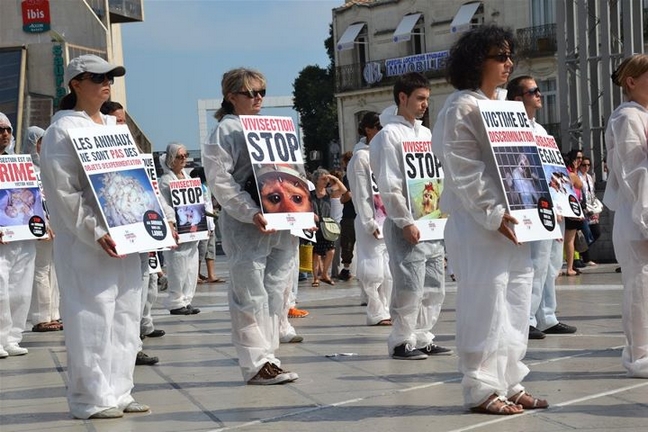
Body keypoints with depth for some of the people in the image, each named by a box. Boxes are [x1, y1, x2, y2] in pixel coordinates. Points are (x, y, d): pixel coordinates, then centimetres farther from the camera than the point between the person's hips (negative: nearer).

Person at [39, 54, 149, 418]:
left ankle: (119, 392, 16)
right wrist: (95, 233, -22)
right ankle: (91, 399, 2)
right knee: (92, 317, -6)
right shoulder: (64, 129, -7)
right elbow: (65, 192, -14)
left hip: (125, 237, 8)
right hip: (85, 242, -8)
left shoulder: (115, 126, 16)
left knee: (125, 314, 8)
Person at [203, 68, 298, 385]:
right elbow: (219, 180, -14)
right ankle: (256, 364, -2)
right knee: (251, 296, -6)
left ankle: (268, 358, 15)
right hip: (245, 227, -8)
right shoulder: (226, 130, -4)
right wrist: (250, 213, -23)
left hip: (279, 224, 8)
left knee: (274, 293, 8)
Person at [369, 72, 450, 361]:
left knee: (434, 285, 9)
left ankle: (422, 338, 17)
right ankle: (401, 342, 2)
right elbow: (389, 186, -13)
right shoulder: (389, 134, -7)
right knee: (409, 286, -7)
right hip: (405, 223, -8)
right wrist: (406, 222, -17)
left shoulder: (425, 133, 16)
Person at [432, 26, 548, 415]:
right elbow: (464, 171, -15)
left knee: (515, 306, 10)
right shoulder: (461, 108, -8)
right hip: (478, 225, -9)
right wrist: (492, 215, -21)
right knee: (485, 307, -6)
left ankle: (510, 383, 17)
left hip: (514, 225, 9)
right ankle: (482, 389, 0)